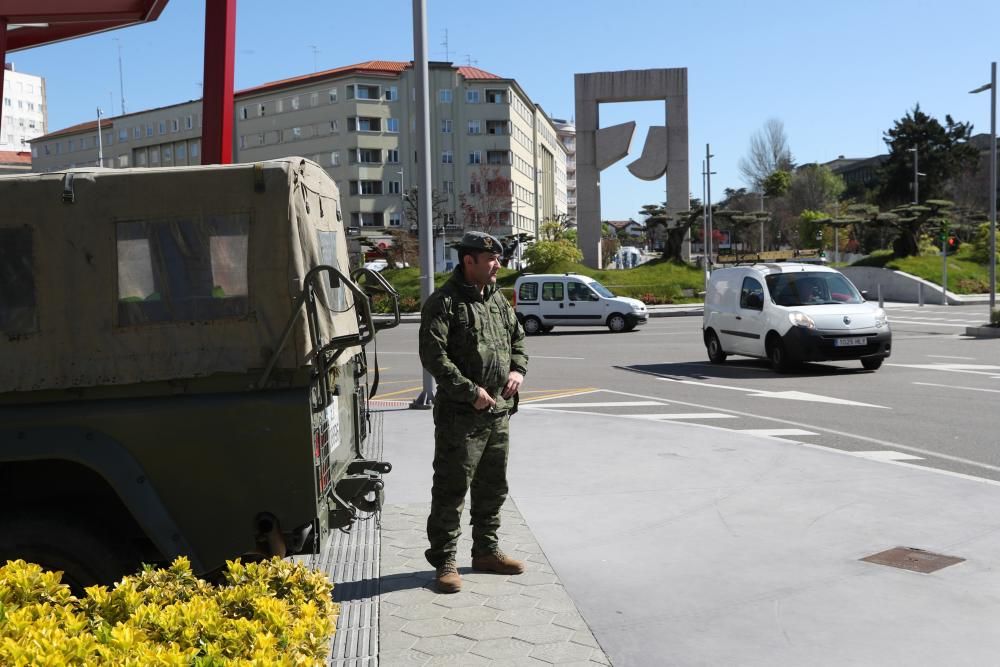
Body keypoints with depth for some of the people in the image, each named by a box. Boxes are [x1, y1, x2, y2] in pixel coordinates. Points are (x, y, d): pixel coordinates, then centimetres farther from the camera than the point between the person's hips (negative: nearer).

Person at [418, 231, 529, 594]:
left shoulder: (498, 299, 13)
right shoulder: (443, 303, -12)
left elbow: (518, 338, 23)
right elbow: (434, 356, -19)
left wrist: (518, 369, 3)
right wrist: (470, 391, -22)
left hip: (499, 412, 8)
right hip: (459, 414, -8)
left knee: (493, 488, 17)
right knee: (452, 489, -2)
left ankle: (486, 551, 32)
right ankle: (444, 562, 9)